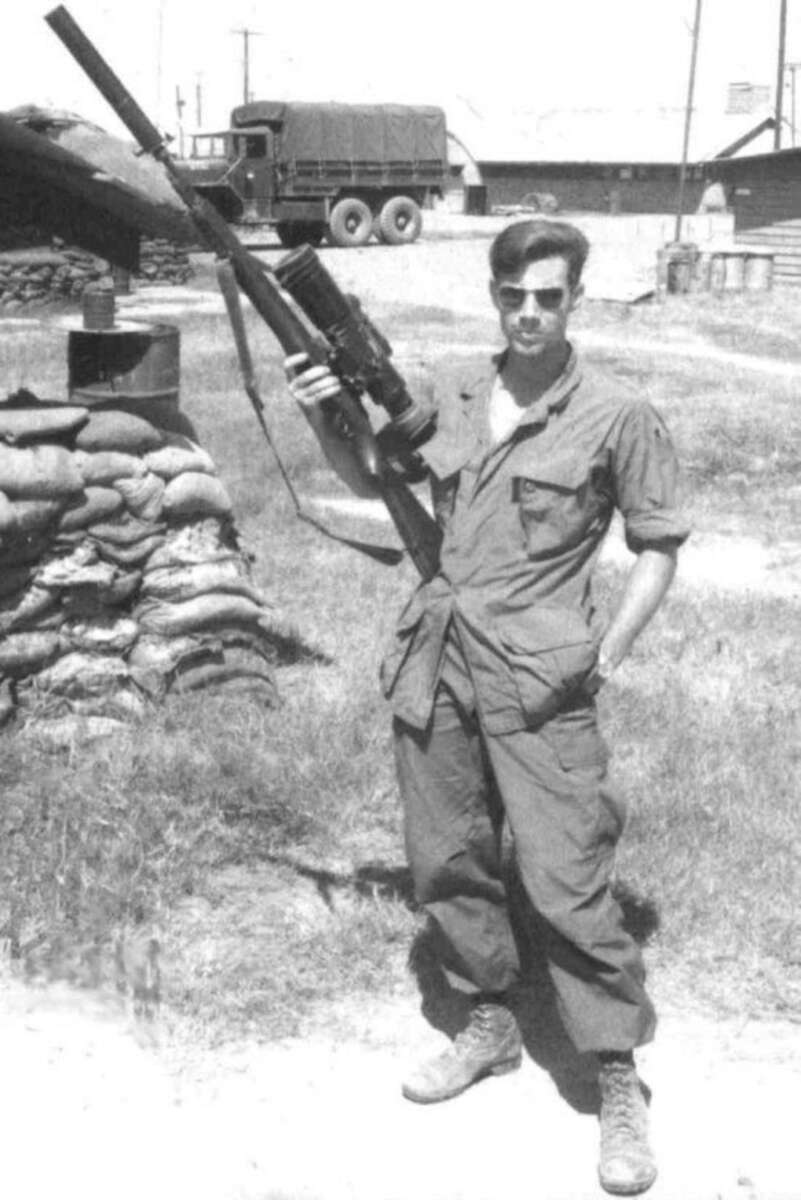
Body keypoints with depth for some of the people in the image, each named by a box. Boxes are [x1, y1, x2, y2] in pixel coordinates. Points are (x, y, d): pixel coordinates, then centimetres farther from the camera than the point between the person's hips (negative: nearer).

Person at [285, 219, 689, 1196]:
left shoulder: (617, 418, -5)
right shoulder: (451, 405, 7)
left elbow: (659, 544, 1)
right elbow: (371, 478, 22)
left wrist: (608, 654, -5)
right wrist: (323, 417, 4)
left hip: (539, 678, -5)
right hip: (436, 662, 5)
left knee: (567, 882, -5)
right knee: (447, 860, 13)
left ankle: (620, 1085, 11)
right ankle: (490, 1026, 34)